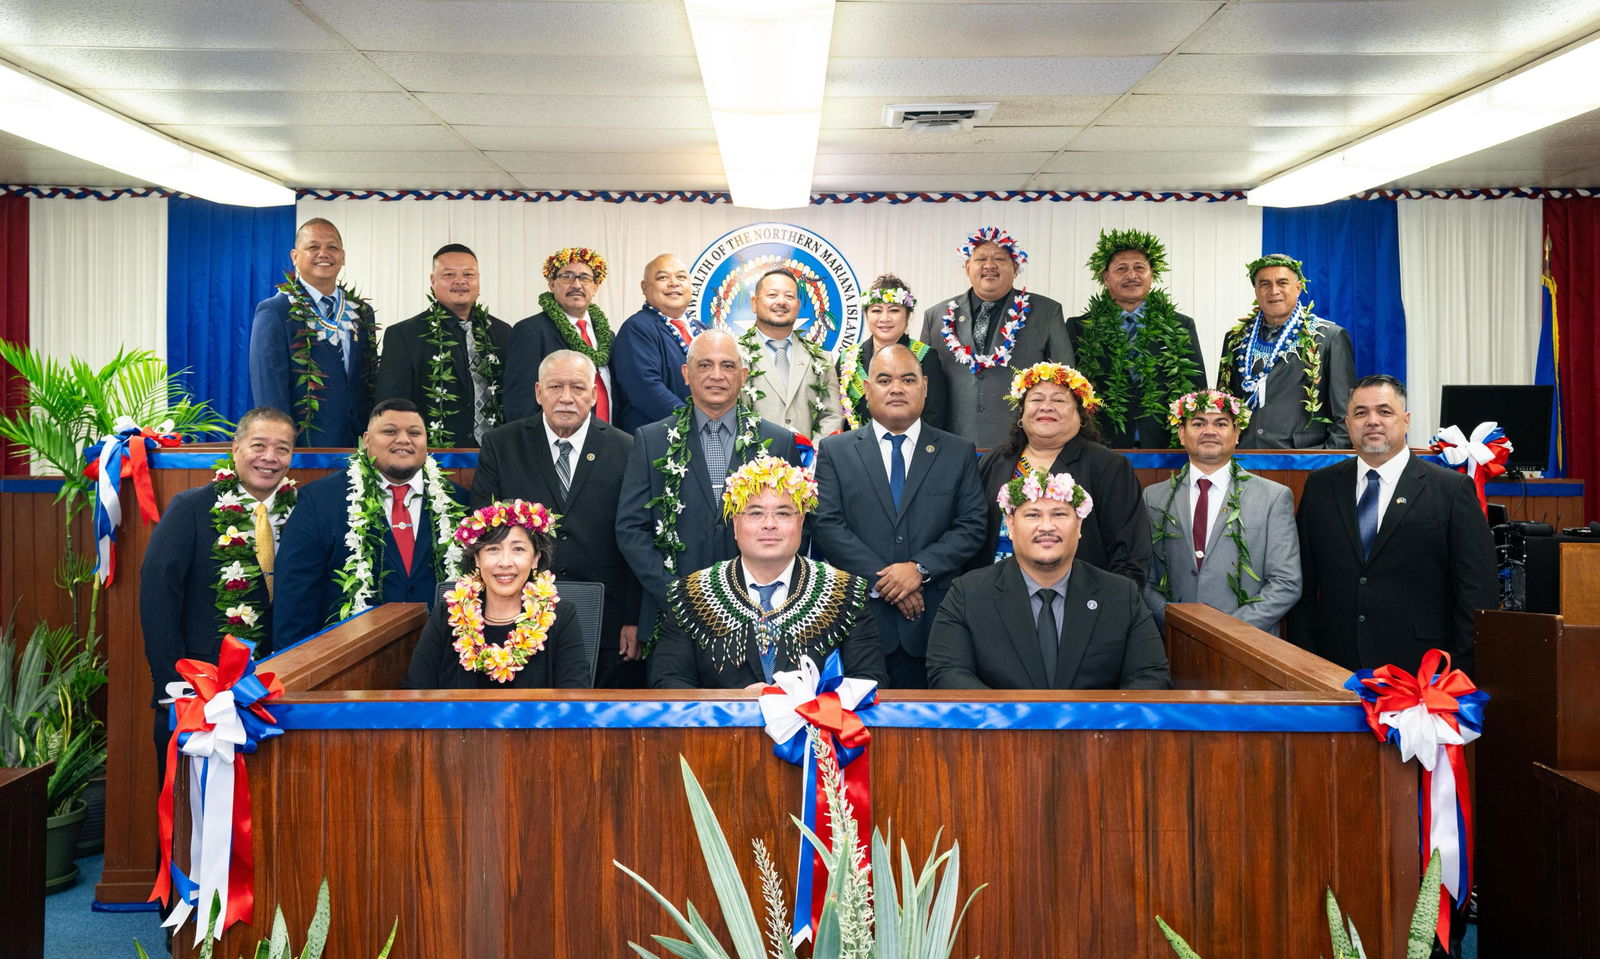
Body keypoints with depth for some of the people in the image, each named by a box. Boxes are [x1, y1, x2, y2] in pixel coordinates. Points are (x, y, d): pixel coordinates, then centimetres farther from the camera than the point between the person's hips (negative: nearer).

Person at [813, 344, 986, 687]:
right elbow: (828, 526, -3)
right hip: (860, 617, -1)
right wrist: (881, 579, -12)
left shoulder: (959, 452, 9)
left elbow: (971, 527, 2)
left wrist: (920, 568, -12)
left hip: (933, 622, 1)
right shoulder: (835, 451, 6)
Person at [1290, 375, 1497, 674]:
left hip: (1421, 669, -2)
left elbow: (1479, 591, -3)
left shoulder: (1453, 489, -1)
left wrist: (1463, 671, -8)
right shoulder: (1320, 486, 8)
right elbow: (1303, 584, 8)